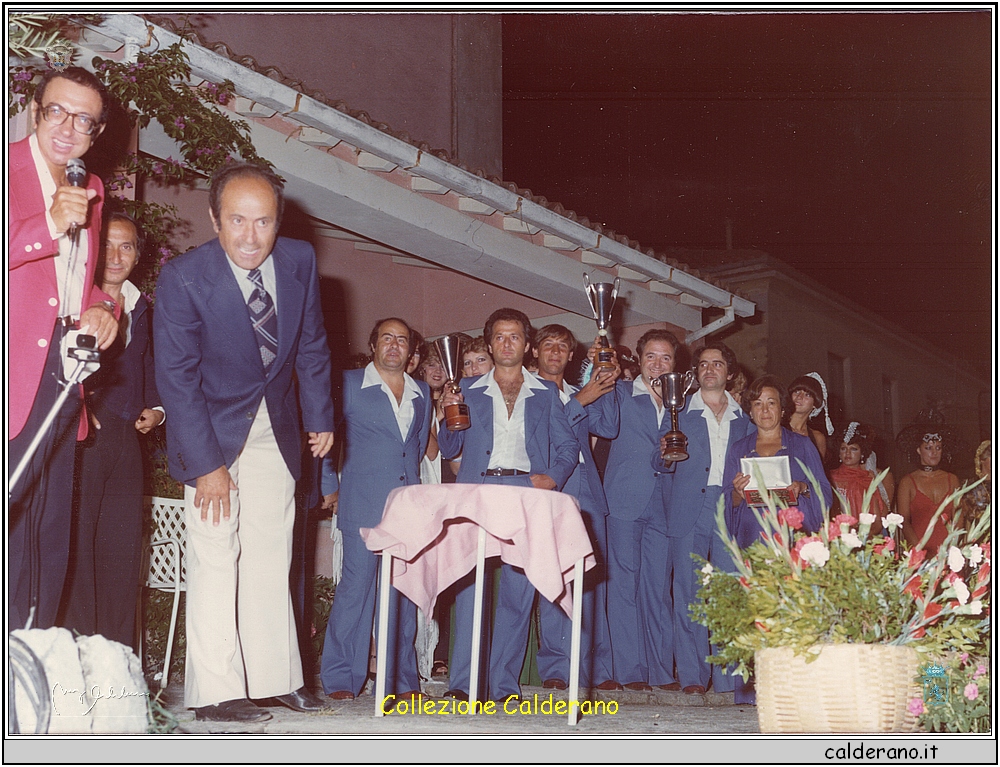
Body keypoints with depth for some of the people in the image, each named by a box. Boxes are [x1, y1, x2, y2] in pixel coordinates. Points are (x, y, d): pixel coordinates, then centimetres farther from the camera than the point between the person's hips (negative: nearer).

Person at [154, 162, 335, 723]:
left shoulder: (300, 261, -10)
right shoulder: (183, 278, -22)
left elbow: (312, 345, 5)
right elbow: (177, 378, -20)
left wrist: (320, 416, 5)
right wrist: (207, 465, -22)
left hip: (275, 424, 4)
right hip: (212, 424, -4)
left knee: (271, 554, 6)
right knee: (215, 555, -9)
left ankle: (276, 679, 12)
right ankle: (215, 692, -5)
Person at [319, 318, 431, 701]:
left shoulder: (422, 393, 17)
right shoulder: (348, 384, 5)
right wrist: (329, 487, 5)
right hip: (363, 502, -4)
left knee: (405, 589, 5)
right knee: (356, 584, -7)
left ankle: (402, 678, 12)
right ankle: (341, 679, 1)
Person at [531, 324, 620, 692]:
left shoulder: (581, 394, 22)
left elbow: (608, 427, 7)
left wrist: (607, 383, -3)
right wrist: (580, 400, -10)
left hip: (587, 494, 4)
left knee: (592, 582, 2)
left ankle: (596, 668, 6)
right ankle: (554, 668, -3)